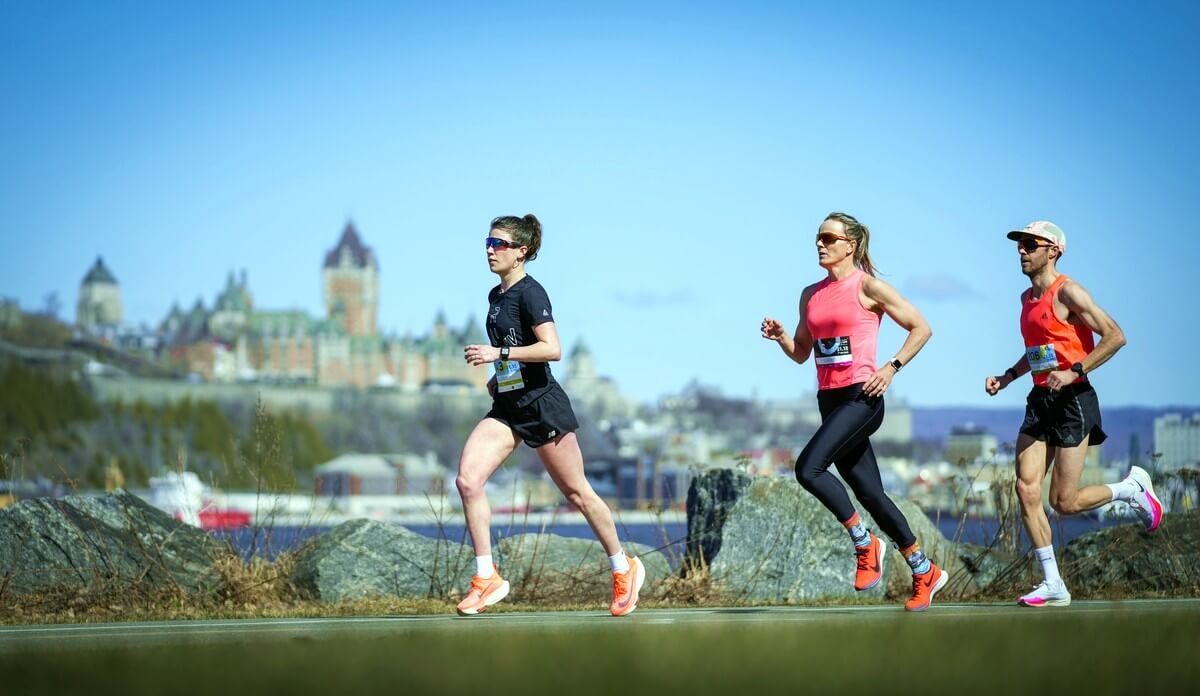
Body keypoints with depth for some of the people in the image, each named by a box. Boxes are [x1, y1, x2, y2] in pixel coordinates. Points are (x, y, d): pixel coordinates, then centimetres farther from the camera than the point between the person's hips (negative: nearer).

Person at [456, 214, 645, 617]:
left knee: (576, 492, 4)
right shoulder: (496, 296, 14)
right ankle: (486, 578, -8)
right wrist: (498, 375, 15)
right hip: (507, 407, 8)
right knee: (467, 480, -11)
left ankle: (623, 569, 22)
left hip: (542, 404, -8)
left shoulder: (530, 293, -13)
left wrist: (499, 353, -25)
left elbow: (552, 349, -25)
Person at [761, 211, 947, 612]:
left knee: (808, 467, -23)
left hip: (861, 397, -7)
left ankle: (864, 543, -7)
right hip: (829, 399, 7)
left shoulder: (867, 286, -5)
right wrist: (779, 336, 2)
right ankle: (925, 572, 18)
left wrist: (891, 368, -11)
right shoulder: (811, 295, 14)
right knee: (869, 493, 7)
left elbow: (921, 328, -2)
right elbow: (801, 353, 22)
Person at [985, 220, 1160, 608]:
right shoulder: (1028, 298, 15)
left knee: (1064, 502, -8)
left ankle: (1132, 488, 20)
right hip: (1040, 401, 8)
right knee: (1026, 490, -6)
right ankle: (1053, 586, -1)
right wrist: (1007, 377, 17)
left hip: (1073, 401, -8)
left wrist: (1074, 372, -22)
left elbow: (1115, 336, -15)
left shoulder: (1067, 292, -10)